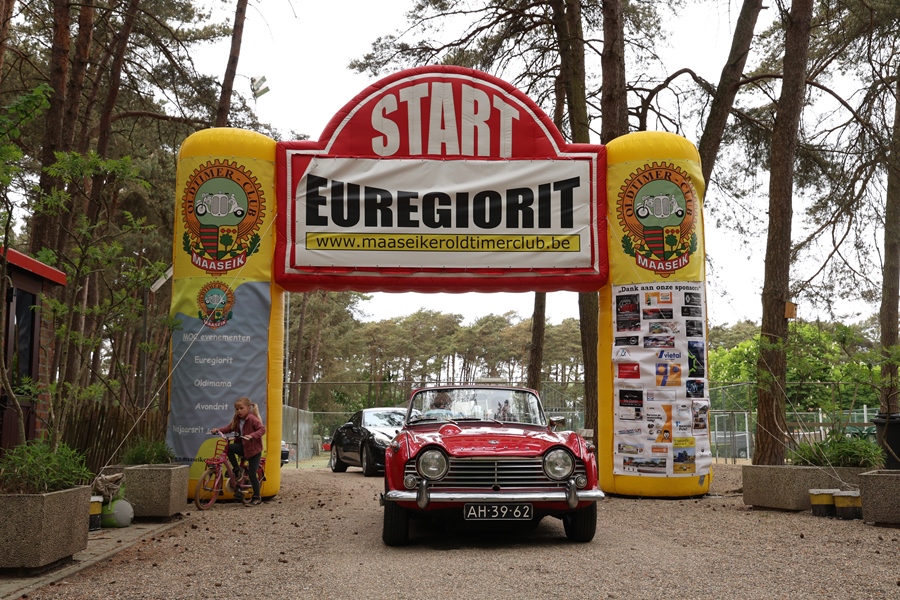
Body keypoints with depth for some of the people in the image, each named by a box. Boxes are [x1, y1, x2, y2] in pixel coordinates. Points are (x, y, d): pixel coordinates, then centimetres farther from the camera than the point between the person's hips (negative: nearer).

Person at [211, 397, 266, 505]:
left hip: (254, 449, -6)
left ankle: (257, 498, 5)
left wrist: (252, 435, -39)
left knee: (252, 473, -7)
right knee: (229, 447, -22)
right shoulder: (237, 419, 5)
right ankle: (237, 471, -5)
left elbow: (262, 429, -25)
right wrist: (218, 430, -12)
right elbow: (229, 428, 4)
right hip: (243, 446, 6)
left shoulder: (252, 419, -17)